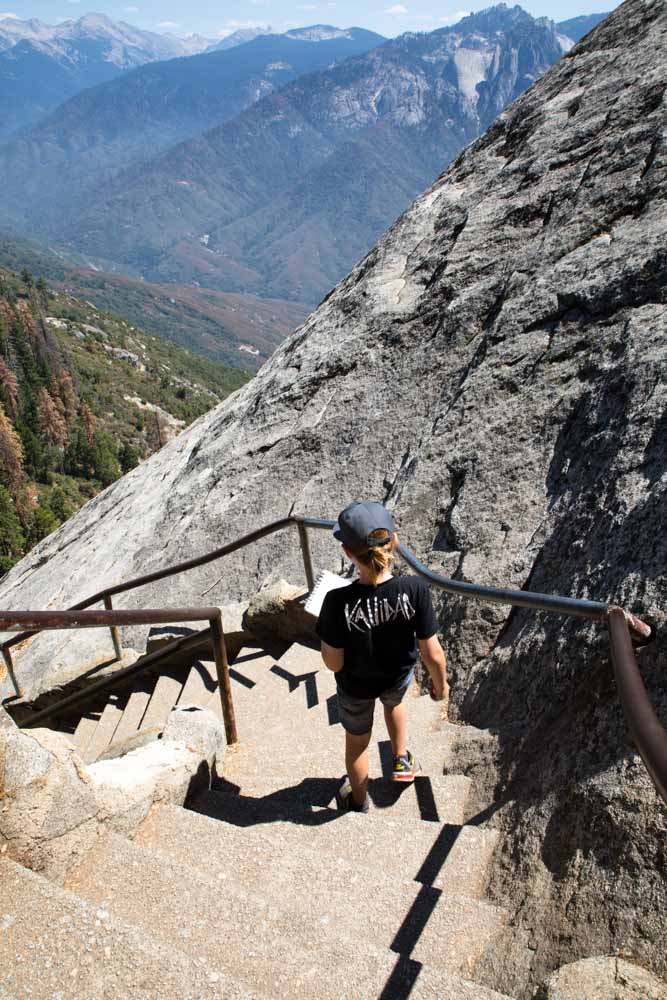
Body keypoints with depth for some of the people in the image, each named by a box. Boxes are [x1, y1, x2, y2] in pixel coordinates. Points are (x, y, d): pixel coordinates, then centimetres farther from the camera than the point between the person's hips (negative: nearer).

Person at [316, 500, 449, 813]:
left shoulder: (338, 602, -36)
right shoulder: (414, 589, -32)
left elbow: (333, 663, -23)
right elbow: (433, 653, -21)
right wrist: (440, 684, -1)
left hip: (355, 686, -1)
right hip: (399, 676, 1)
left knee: (357, 741, 29)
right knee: (394, 701, 40)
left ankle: (358, 800, 55)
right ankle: (401, 760, 55)